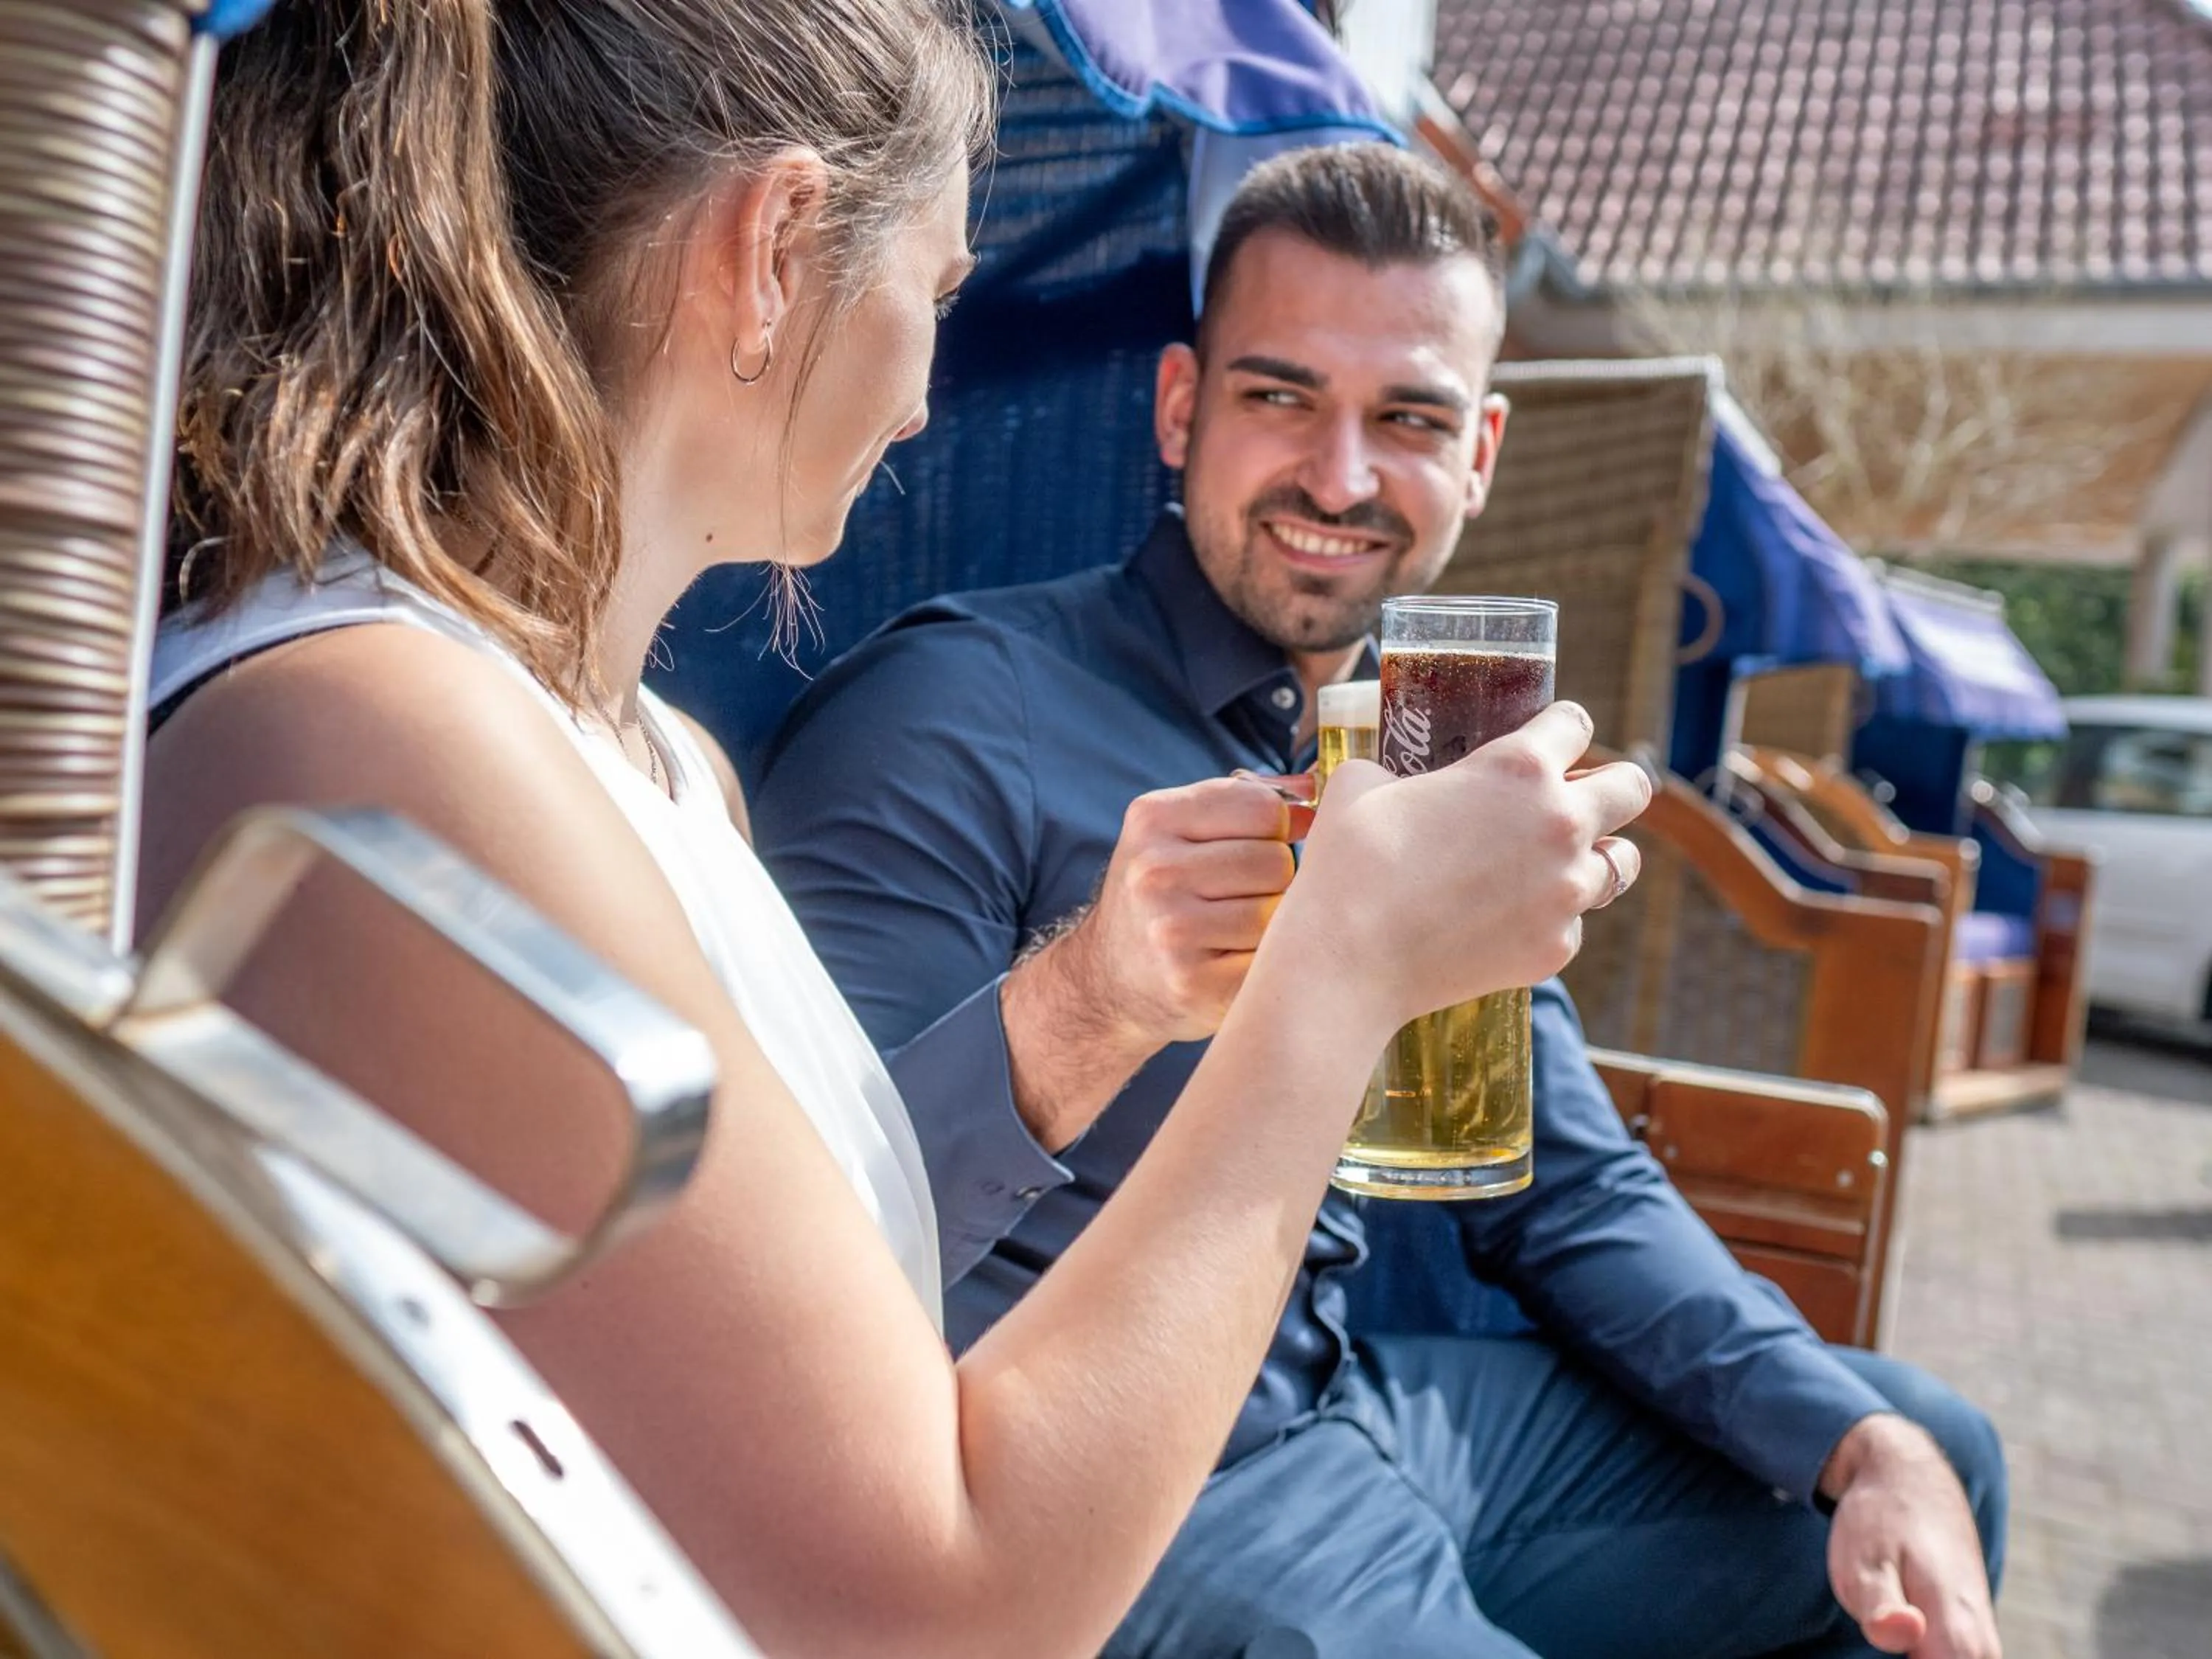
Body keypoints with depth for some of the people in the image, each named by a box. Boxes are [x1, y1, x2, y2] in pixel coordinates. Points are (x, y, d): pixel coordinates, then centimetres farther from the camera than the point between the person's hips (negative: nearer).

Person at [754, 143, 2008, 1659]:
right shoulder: (956, 716, -18)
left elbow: (1573, 1193, 10)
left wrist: (1872, 1449, -2)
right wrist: (1083, 1007, -41)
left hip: (1356, 1403, 7)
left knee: (1936, 1459, 11)